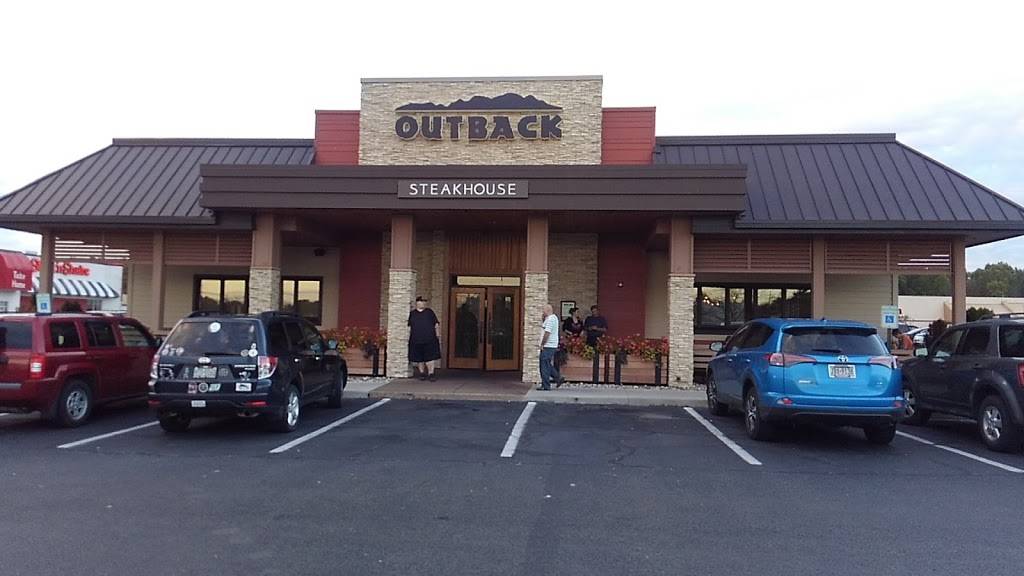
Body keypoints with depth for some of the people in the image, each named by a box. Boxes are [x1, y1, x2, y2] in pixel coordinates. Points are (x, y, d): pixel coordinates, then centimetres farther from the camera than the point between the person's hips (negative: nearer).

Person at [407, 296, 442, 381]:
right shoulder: (412, 313, 10)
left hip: (430, 339, -1)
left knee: (430, 357, -6)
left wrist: (438, 335, 4)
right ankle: (422, 373, 19)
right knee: (418, 358, 6)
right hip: (416, 340, 1)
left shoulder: (429, 312, 10)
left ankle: (431, 373, -1)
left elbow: (436, 325, 11)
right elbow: (409, 327, 13)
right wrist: (408, 338, 7)